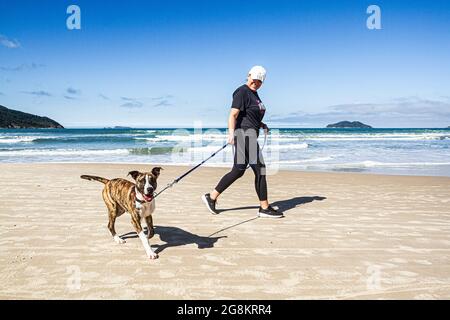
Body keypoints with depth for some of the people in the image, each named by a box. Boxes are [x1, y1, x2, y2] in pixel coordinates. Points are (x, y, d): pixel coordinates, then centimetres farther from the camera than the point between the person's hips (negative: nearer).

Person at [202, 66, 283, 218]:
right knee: (260, 168, -7)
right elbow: (233, 115, -19)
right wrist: (231, 134, -30)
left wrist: (261, 124, 17)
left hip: (251, 134, 10)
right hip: (244, 133, -10)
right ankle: (264, 208, 1)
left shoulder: (254, 94, 20)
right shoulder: (242, 92, -10)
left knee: (238, 171, 9)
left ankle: (211, 197, 15)